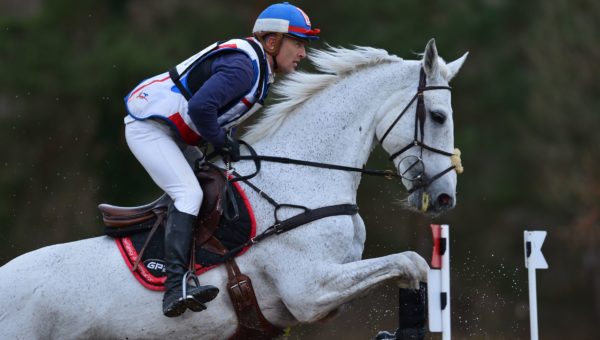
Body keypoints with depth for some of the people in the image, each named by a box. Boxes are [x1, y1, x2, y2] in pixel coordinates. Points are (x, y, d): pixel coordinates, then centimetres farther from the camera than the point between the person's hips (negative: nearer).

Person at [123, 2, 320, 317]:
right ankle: (174, 288, -35)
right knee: (189, 193, -24)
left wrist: (226, 141, 4)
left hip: (173, 132, 11)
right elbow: (200, 107, -32)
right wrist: (222, 142, -18)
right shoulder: (242, 66, -23)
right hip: (148, 126, -11)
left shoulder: (258, 67, 10)